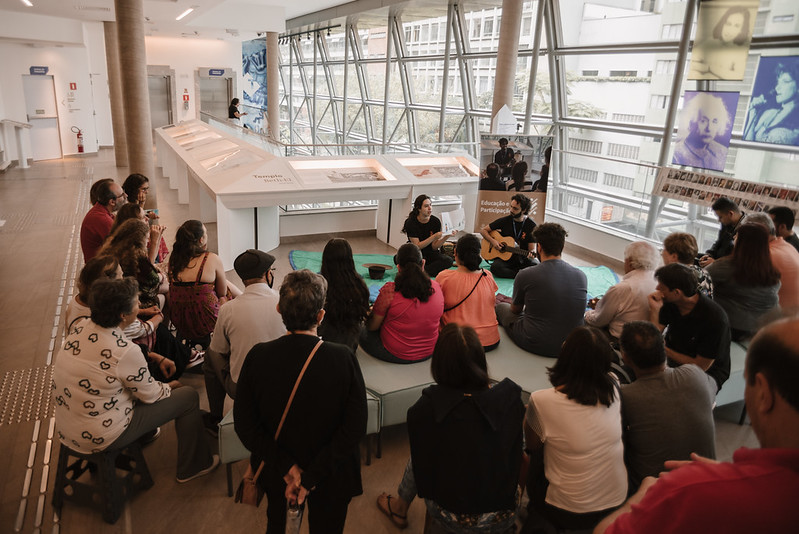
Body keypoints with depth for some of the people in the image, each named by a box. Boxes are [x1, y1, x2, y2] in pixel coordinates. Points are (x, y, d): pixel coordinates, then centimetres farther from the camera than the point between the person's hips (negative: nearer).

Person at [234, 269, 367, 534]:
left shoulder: (257, 356, -21)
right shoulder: (344, 358, -27)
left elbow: (244, 423, -16)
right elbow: (355, 427, -24)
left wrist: (286, 467, -13)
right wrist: (311, 477, -19)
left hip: (275, 474, 2)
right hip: (330, 481, -1)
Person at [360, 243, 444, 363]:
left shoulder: (389, 290, -22)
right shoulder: (436, 287, -9)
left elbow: (372, 326, -10)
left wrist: (371, 312, 12)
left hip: (395, 355, -5)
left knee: (363, 333, 21)